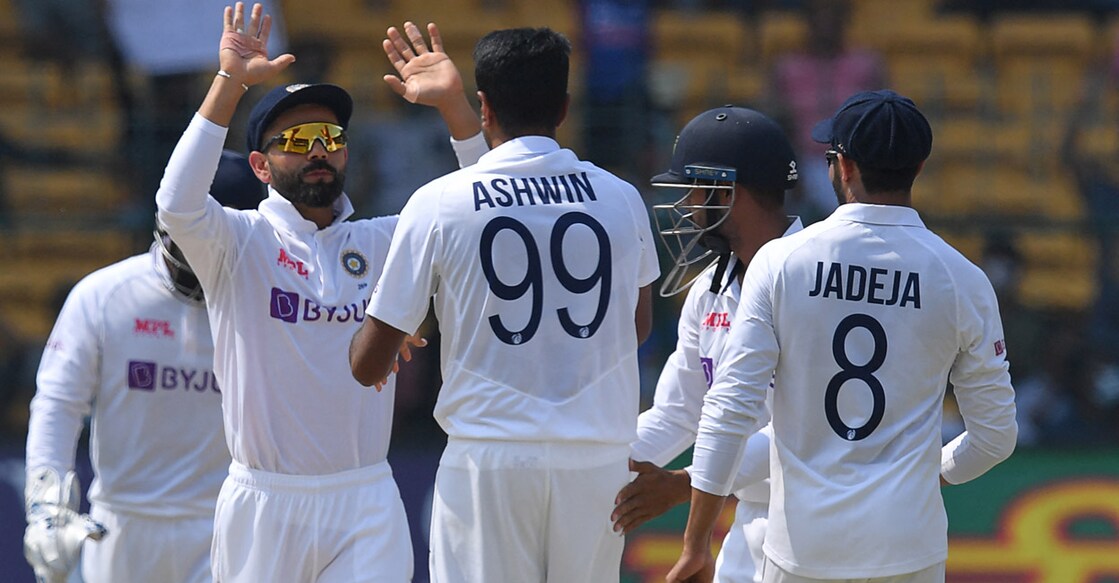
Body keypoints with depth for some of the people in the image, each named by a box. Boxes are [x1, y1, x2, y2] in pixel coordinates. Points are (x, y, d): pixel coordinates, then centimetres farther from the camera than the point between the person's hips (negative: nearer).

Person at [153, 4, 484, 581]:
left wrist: (453, 103, -9)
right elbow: (177, 205, -20)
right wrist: (229, 81, -24)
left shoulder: (382, 243, 11)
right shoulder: (240, 242, 0)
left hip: (366, 505, 2)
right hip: (262, 505, -2)